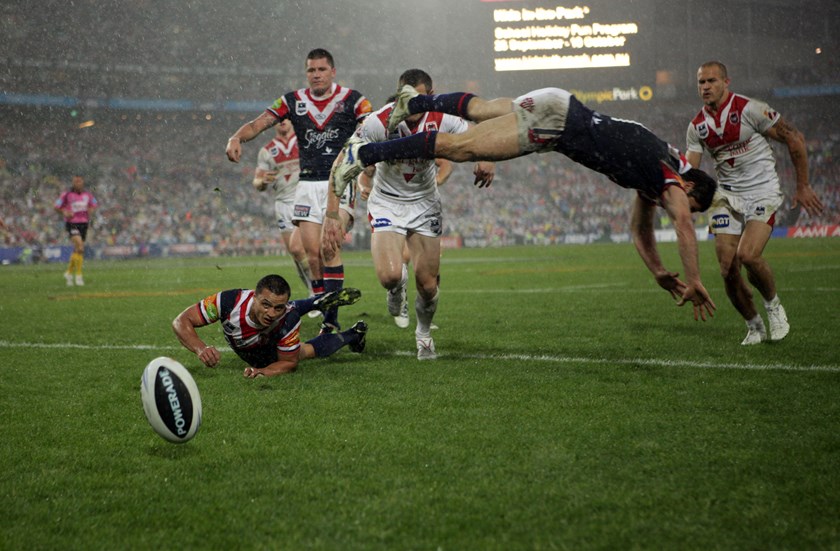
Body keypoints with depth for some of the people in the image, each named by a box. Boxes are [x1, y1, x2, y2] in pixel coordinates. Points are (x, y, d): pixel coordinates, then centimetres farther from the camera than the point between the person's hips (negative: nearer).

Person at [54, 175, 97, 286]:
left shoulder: (87, 194, 6)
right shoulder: (67, 194, -5)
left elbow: (94, 205, 23)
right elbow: (57, 207, 3)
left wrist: (90, 210, 2)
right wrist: (65, 213, -16)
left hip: (84, 224, 5)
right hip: (72, 224, -5)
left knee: (77, 250, 11)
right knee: (80, 247, -22)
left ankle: (69, 272, 32)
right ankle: (78, 275, -16)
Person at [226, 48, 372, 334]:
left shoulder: (351, 100, 0)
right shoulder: (293, 101, 7)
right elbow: (259, 123, -1)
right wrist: (237, 137, -21)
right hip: (308, 184, 3)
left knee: (329, 248, -18)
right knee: (312, 251, -2)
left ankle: (331, 320, -14)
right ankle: (328, 320, 9)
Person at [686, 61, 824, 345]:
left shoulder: (749, 109, -12)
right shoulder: (696, 126, 5)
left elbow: (794, 139, -7)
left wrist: (803, 187, -4)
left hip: (763, 193, -5)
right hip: (728, 196, 5)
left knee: (748, 255, -25)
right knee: (728, 268, -5)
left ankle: (774, 305, 4)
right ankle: (754, 327, 16)